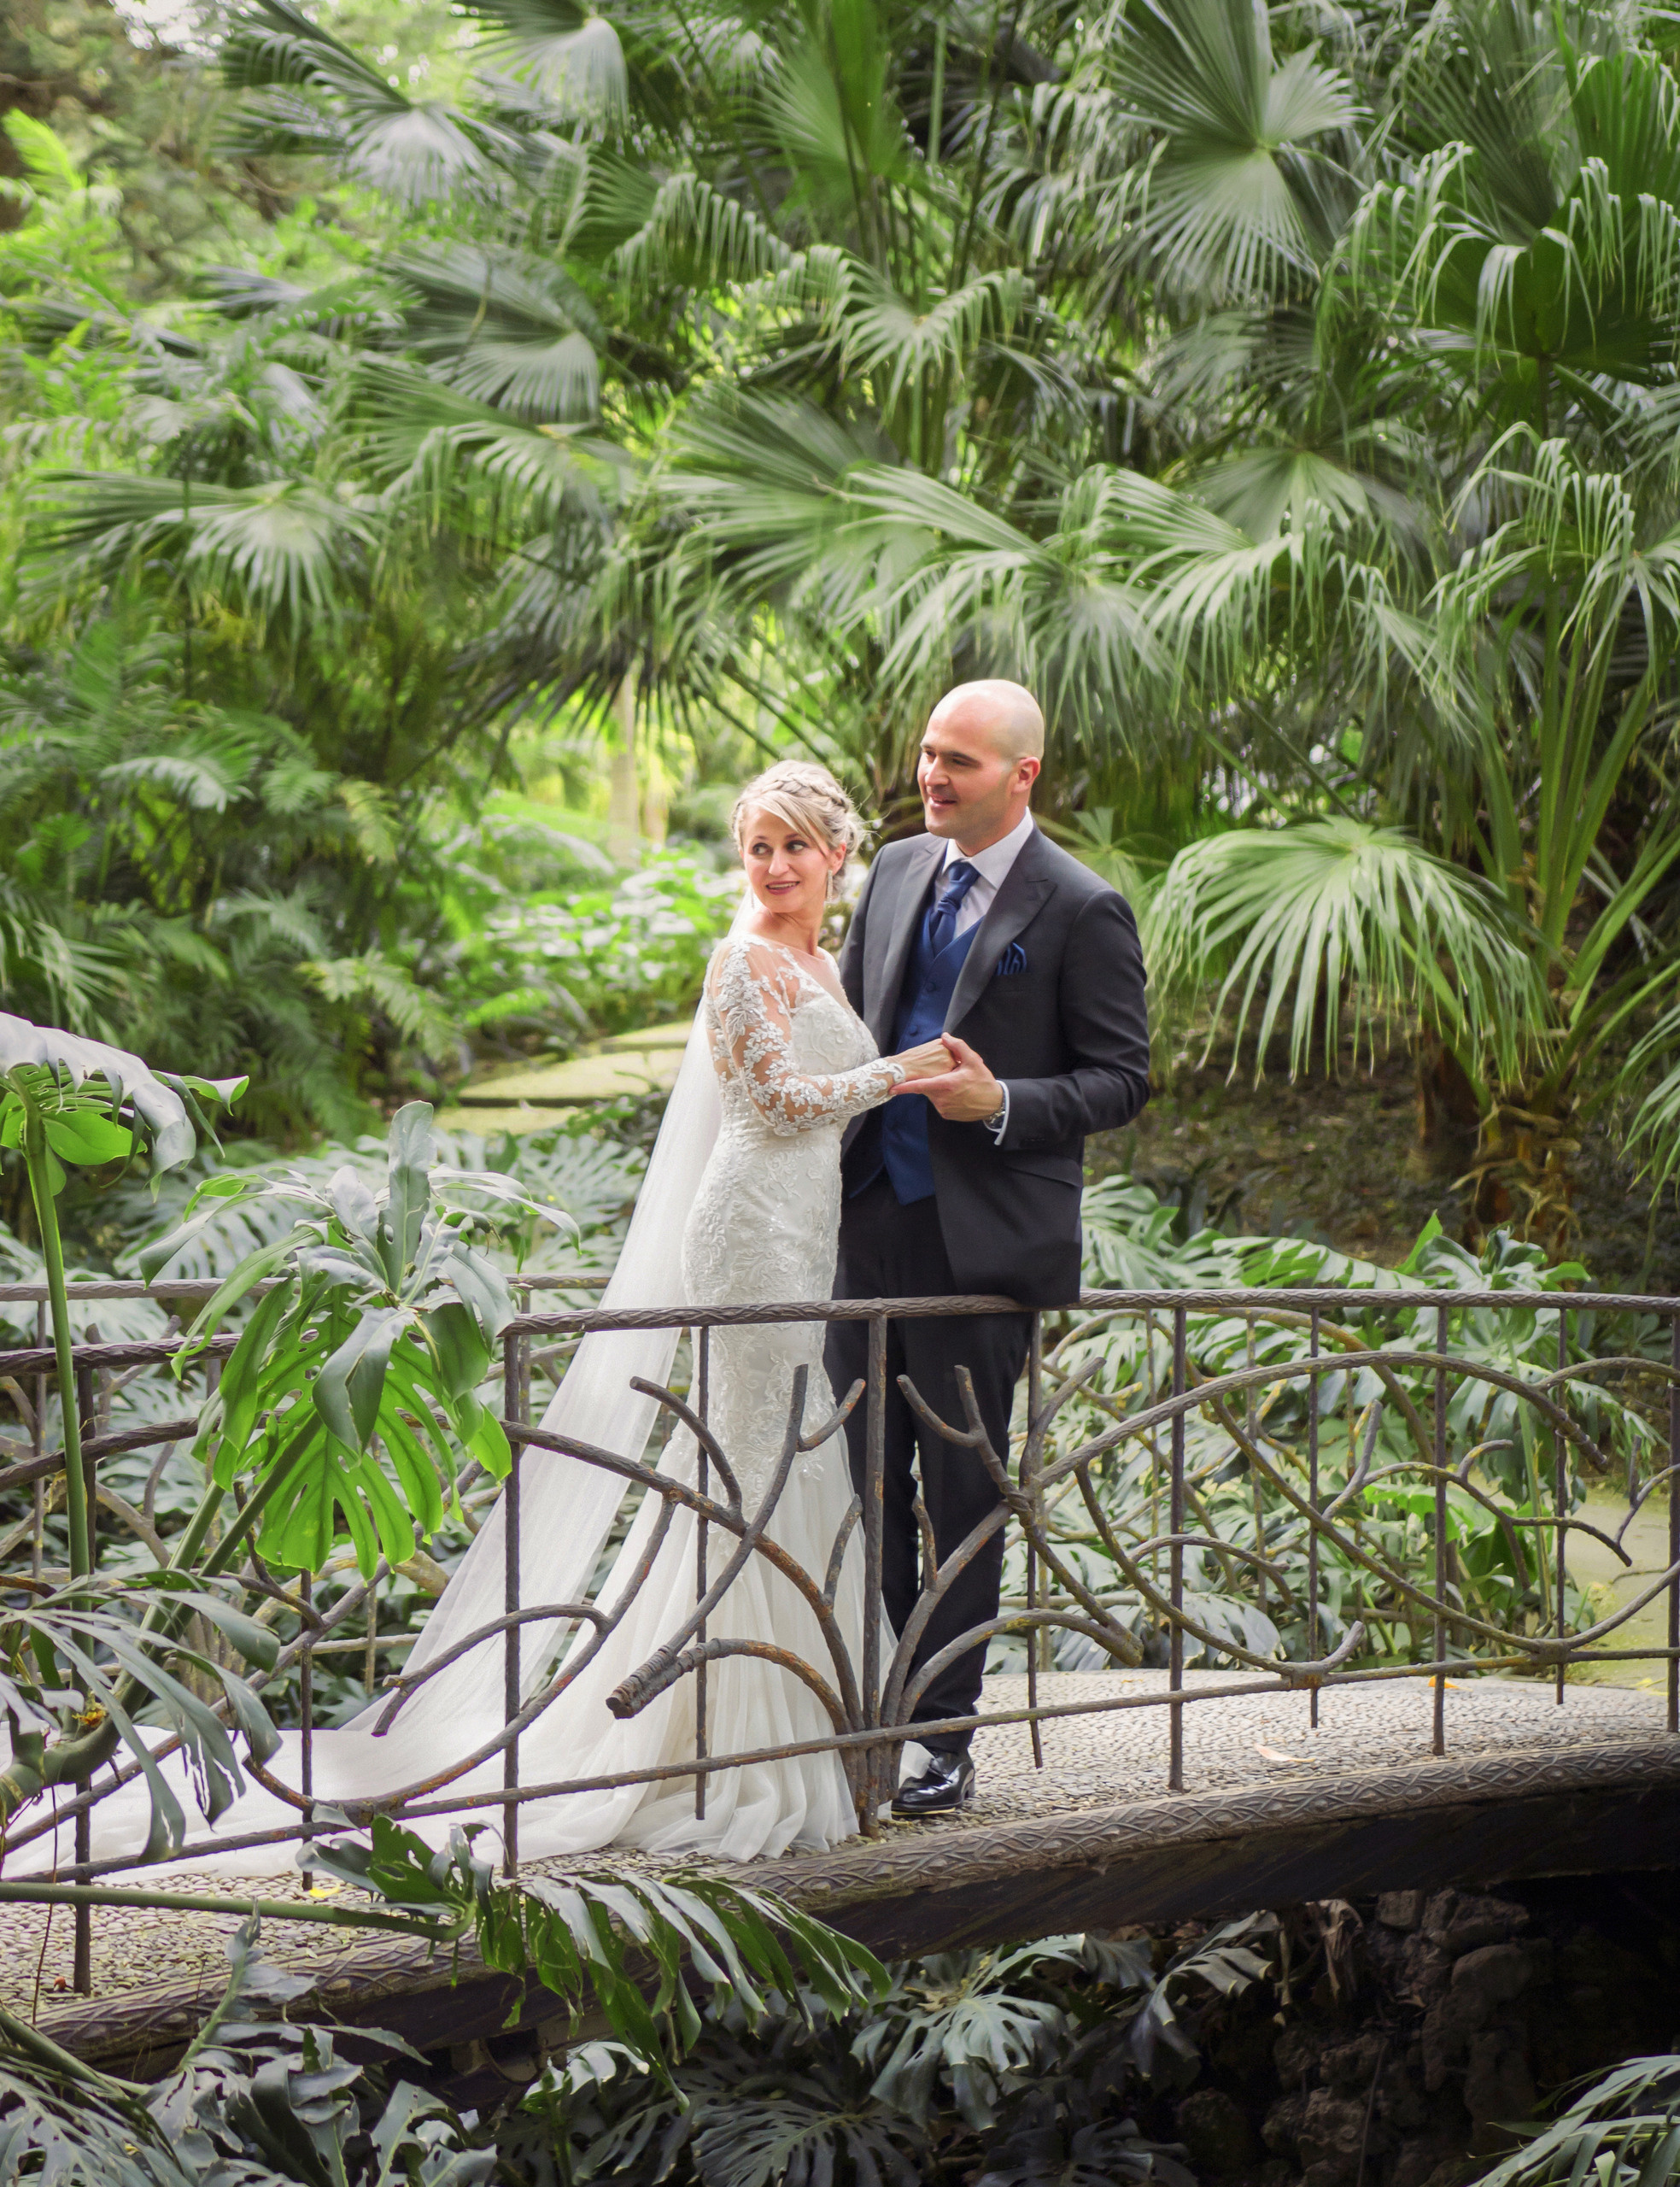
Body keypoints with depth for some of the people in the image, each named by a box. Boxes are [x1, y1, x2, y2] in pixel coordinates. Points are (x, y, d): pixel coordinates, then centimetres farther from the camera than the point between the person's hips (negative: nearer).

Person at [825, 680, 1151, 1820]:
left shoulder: (1082, 910, -7)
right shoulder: (898, 871, 11)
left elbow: (1123, 1079, -6)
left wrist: (1003, 1105, -19)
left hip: (983, 1237, -5)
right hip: (870, 1214, 6)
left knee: (962, 1489, 2)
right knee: (863, 1479, 9)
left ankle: (943, 1736, 12)